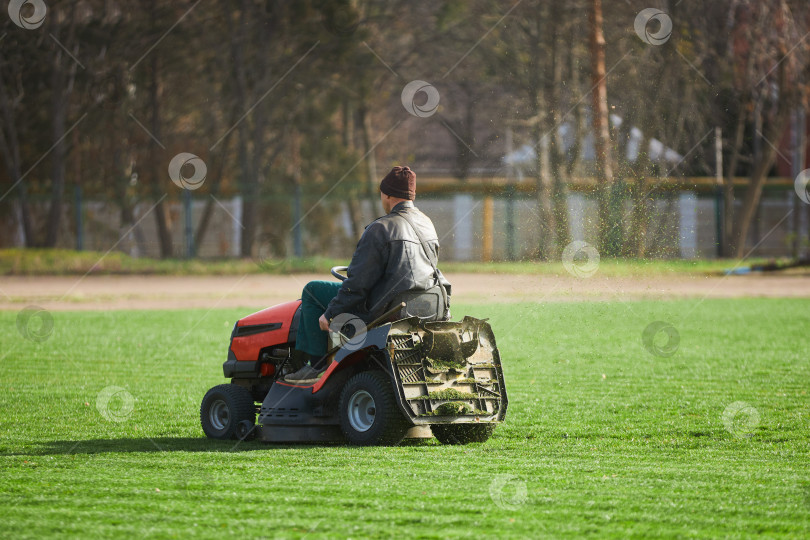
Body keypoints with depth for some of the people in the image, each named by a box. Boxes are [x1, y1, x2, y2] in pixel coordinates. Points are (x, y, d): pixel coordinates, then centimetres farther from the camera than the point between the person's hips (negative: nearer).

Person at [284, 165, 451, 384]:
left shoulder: (381, 229, -17)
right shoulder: (427, 224, 9)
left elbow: (358, 283, -17)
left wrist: (330, 314, -6)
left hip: (386, 311, -9)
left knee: (312, 290, 7)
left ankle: (319, 365, 6)